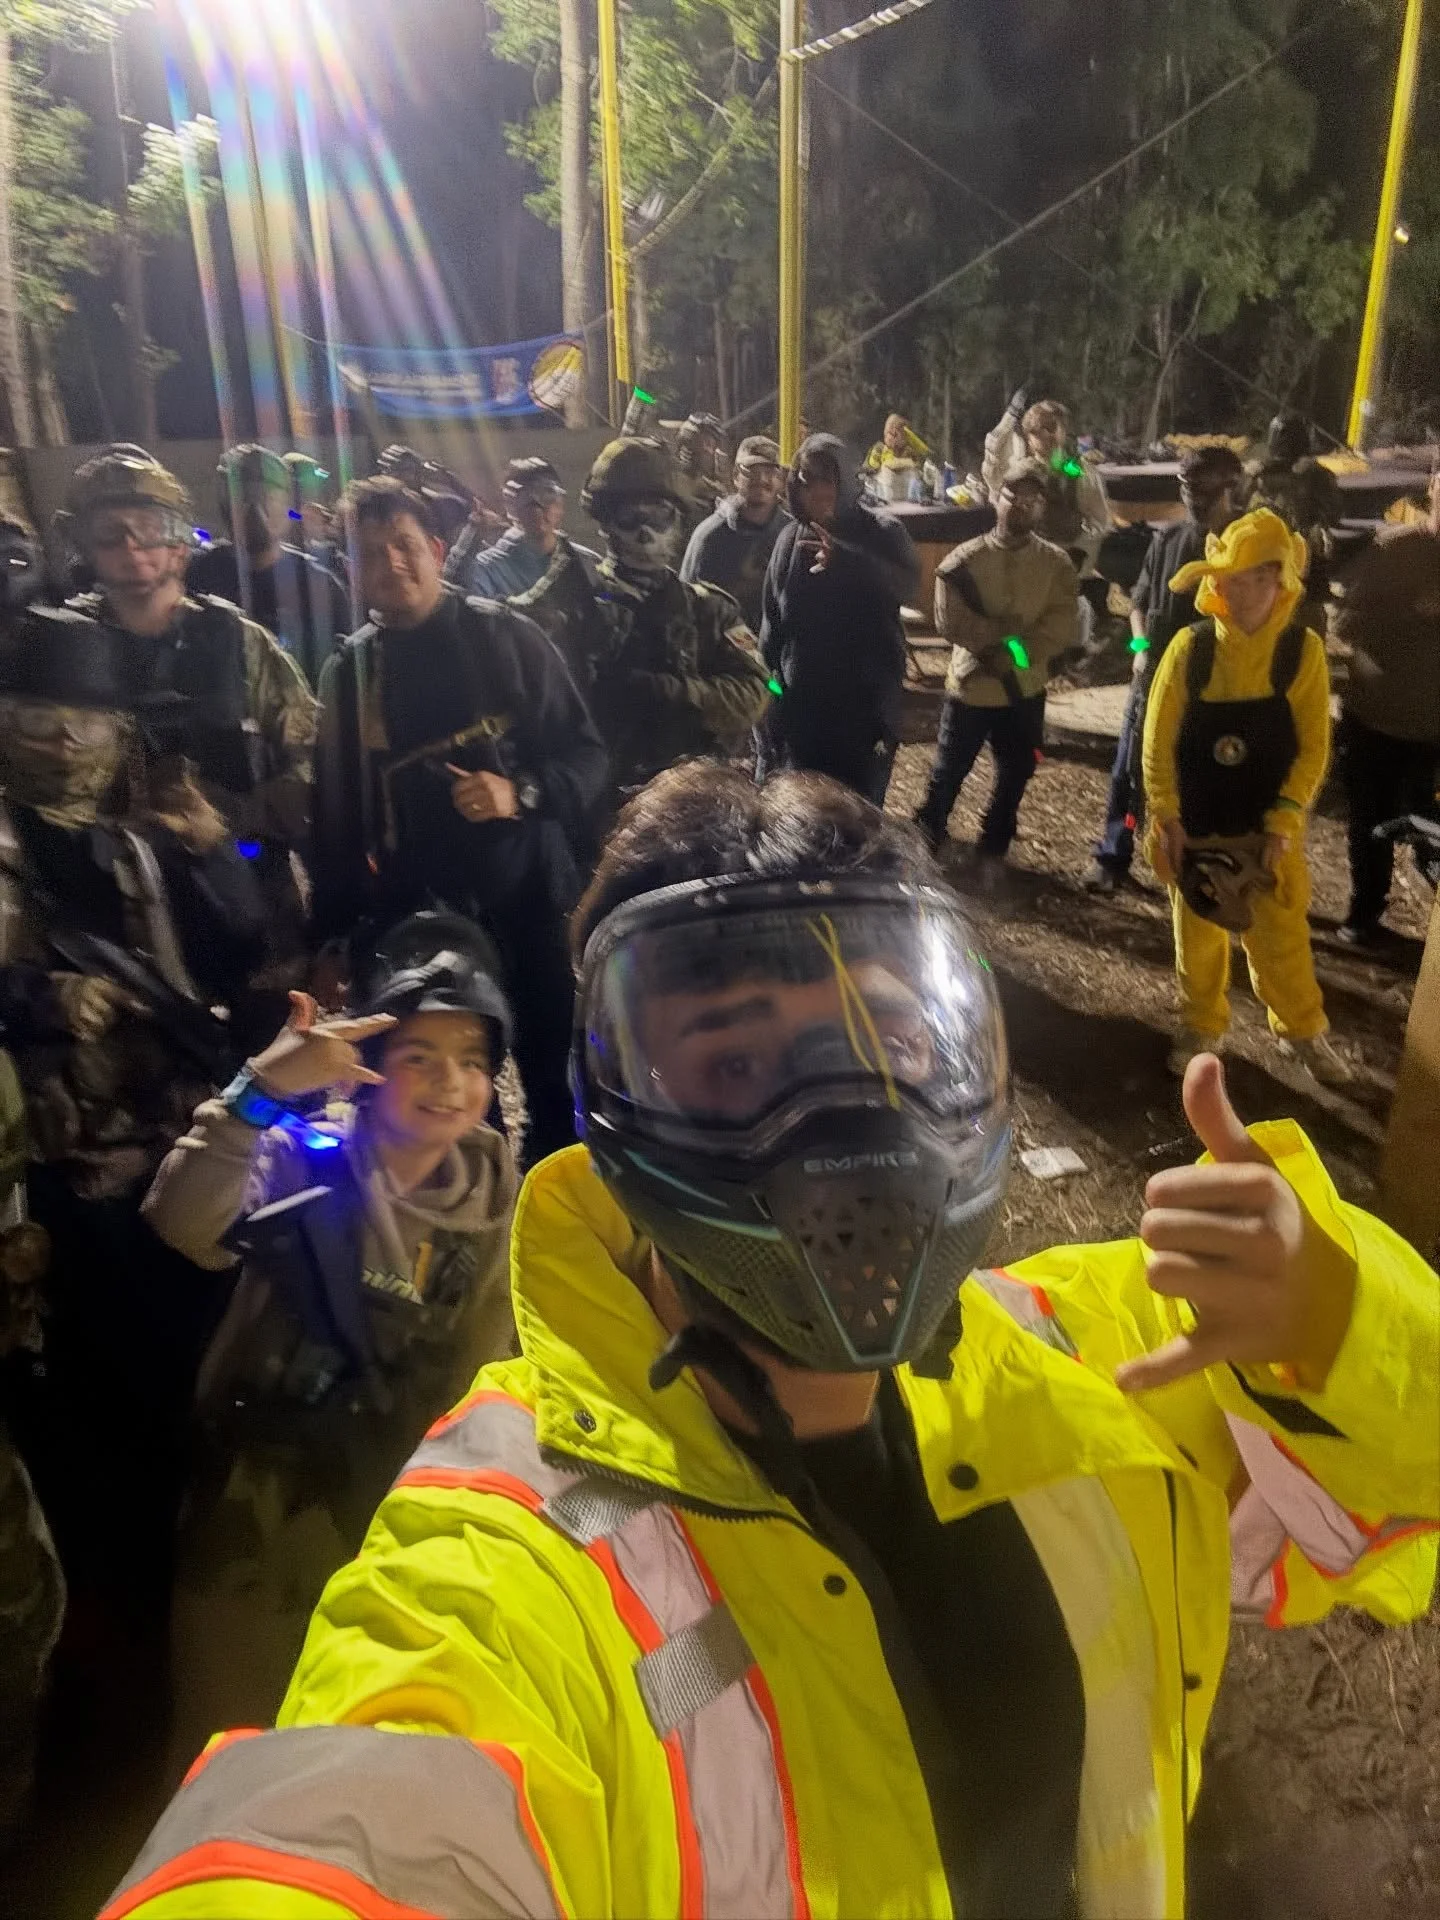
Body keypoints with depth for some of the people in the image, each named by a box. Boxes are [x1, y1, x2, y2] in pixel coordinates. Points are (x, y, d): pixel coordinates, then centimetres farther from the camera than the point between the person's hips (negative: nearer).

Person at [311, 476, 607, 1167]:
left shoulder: (504, 635, -2)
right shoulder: (348, 670, 6)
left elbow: (585, 754, -1)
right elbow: (336, 808, 9)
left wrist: (522, 792, -20)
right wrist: (336, 928, 7)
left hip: (529, 894, -2)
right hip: (418, 915, 2)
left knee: (558, 1080, 7)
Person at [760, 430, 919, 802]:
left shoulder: (882, 531, -5)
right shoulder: (791, 538, 3)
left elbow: (906, 584, -24)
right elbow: (772, 621, 7)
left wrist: (844, 558, -38)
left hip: (867, 699, -2)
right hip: (802, 702, 3)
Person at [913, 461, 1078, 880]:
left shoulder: (1057, 564, -3)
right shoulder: (963, 560, -7)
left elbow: (1060, 629, -10)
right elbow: (950, 621, -15)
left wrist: (1013, 652, -23)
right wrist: (1009, 635, -19)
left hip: (1025, 690, 2)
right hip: (971, 685, -2)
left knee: (1014, 775, 13)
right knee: (949, 770, 9)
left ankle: (993, 849, 34)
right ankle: (926, 837, 31)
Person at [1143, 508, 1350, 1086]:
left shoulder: (1303, 650, -8)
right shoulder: (1190, 647, -9)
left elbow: (1314, 746, -7)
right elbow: (1157, 739, -6)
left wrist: (1283, 820, -15)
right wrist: (1165, 816, -12)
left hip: (1268, 826, 0)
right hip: (1196, 824, 1)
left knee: (1281, 934, 8)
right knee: (1197, 932, 12)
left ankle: (1303, 1031, 30)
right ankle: (1201, 1027, 32)